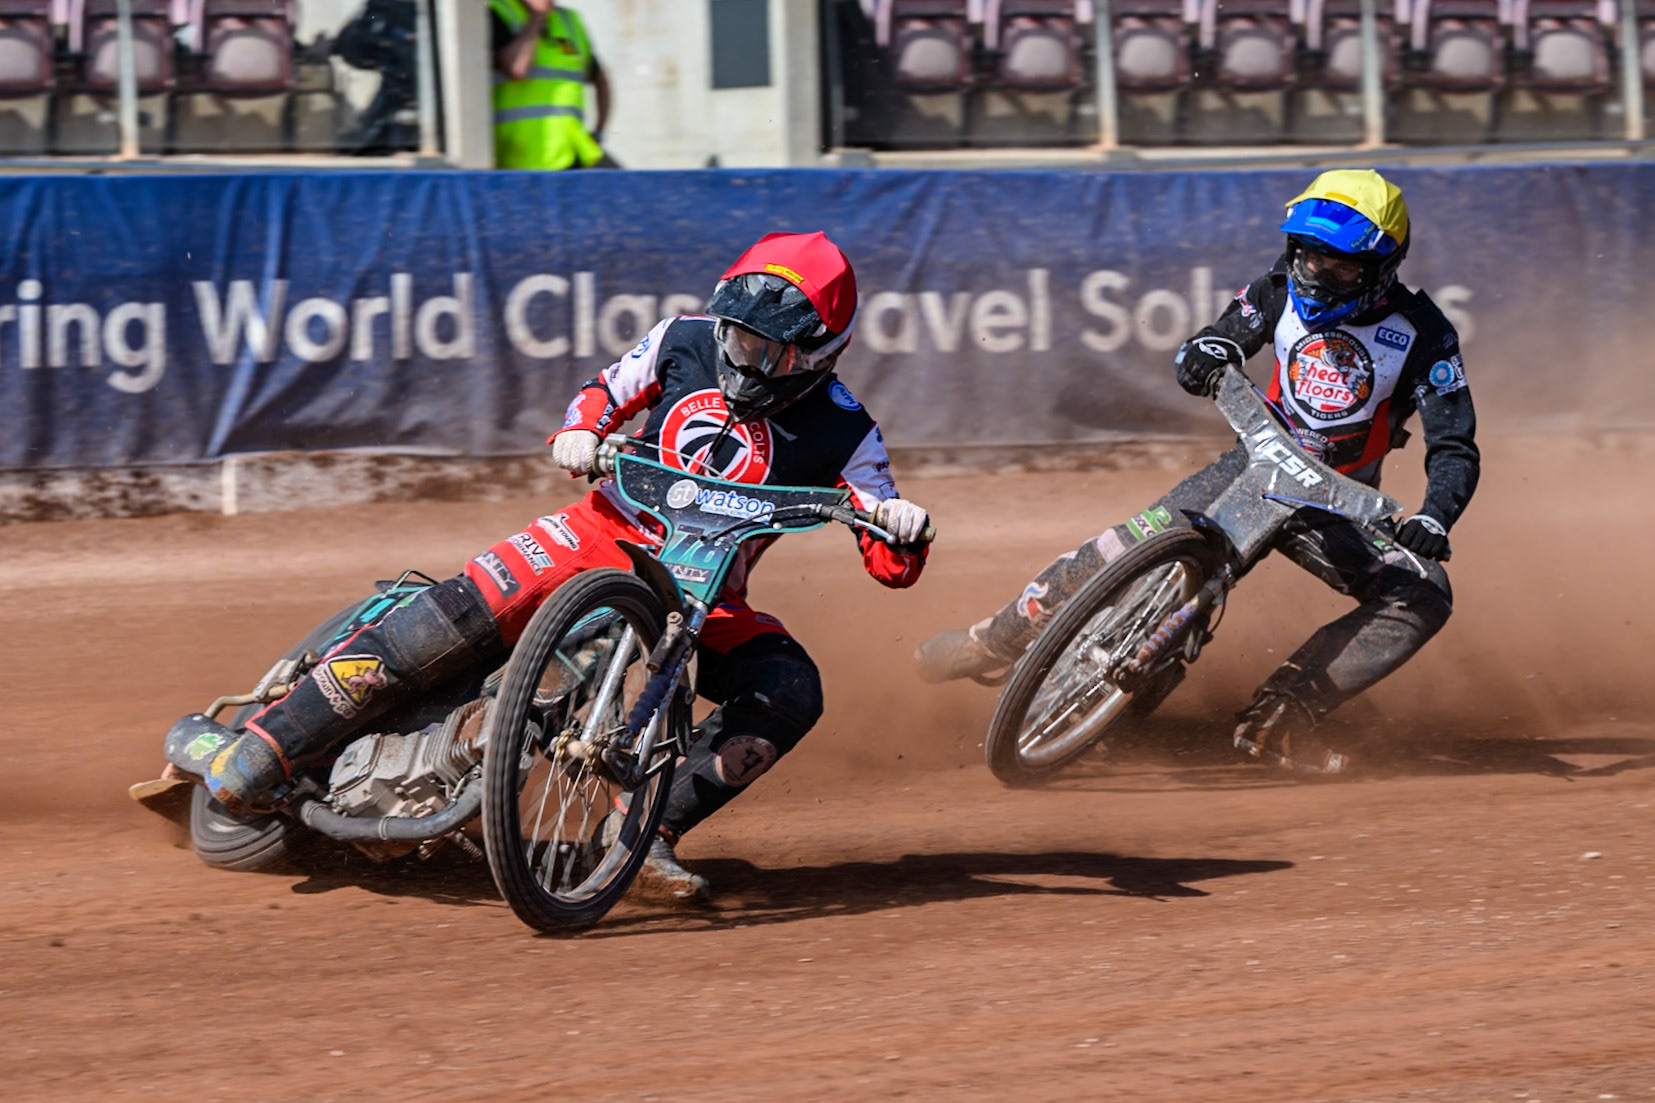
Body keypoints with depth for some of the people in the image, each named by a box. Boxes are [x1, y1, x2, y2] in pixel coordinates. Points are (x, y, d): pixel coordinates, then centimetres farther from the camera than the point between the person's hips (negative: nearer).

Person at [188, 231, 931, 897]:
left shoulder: (839, 433, -8)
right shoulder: (687, 342, -2)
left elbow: (892, 568, -6)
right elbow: (608, 392, 15)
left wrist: (902, 528, -30)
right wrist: (579, 432, -8)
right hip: (608, 532, 0)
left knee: (791, 693, -27)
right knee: (464, 613, -25)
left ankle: (655, 825, -20)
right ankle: (269, 744, -22)